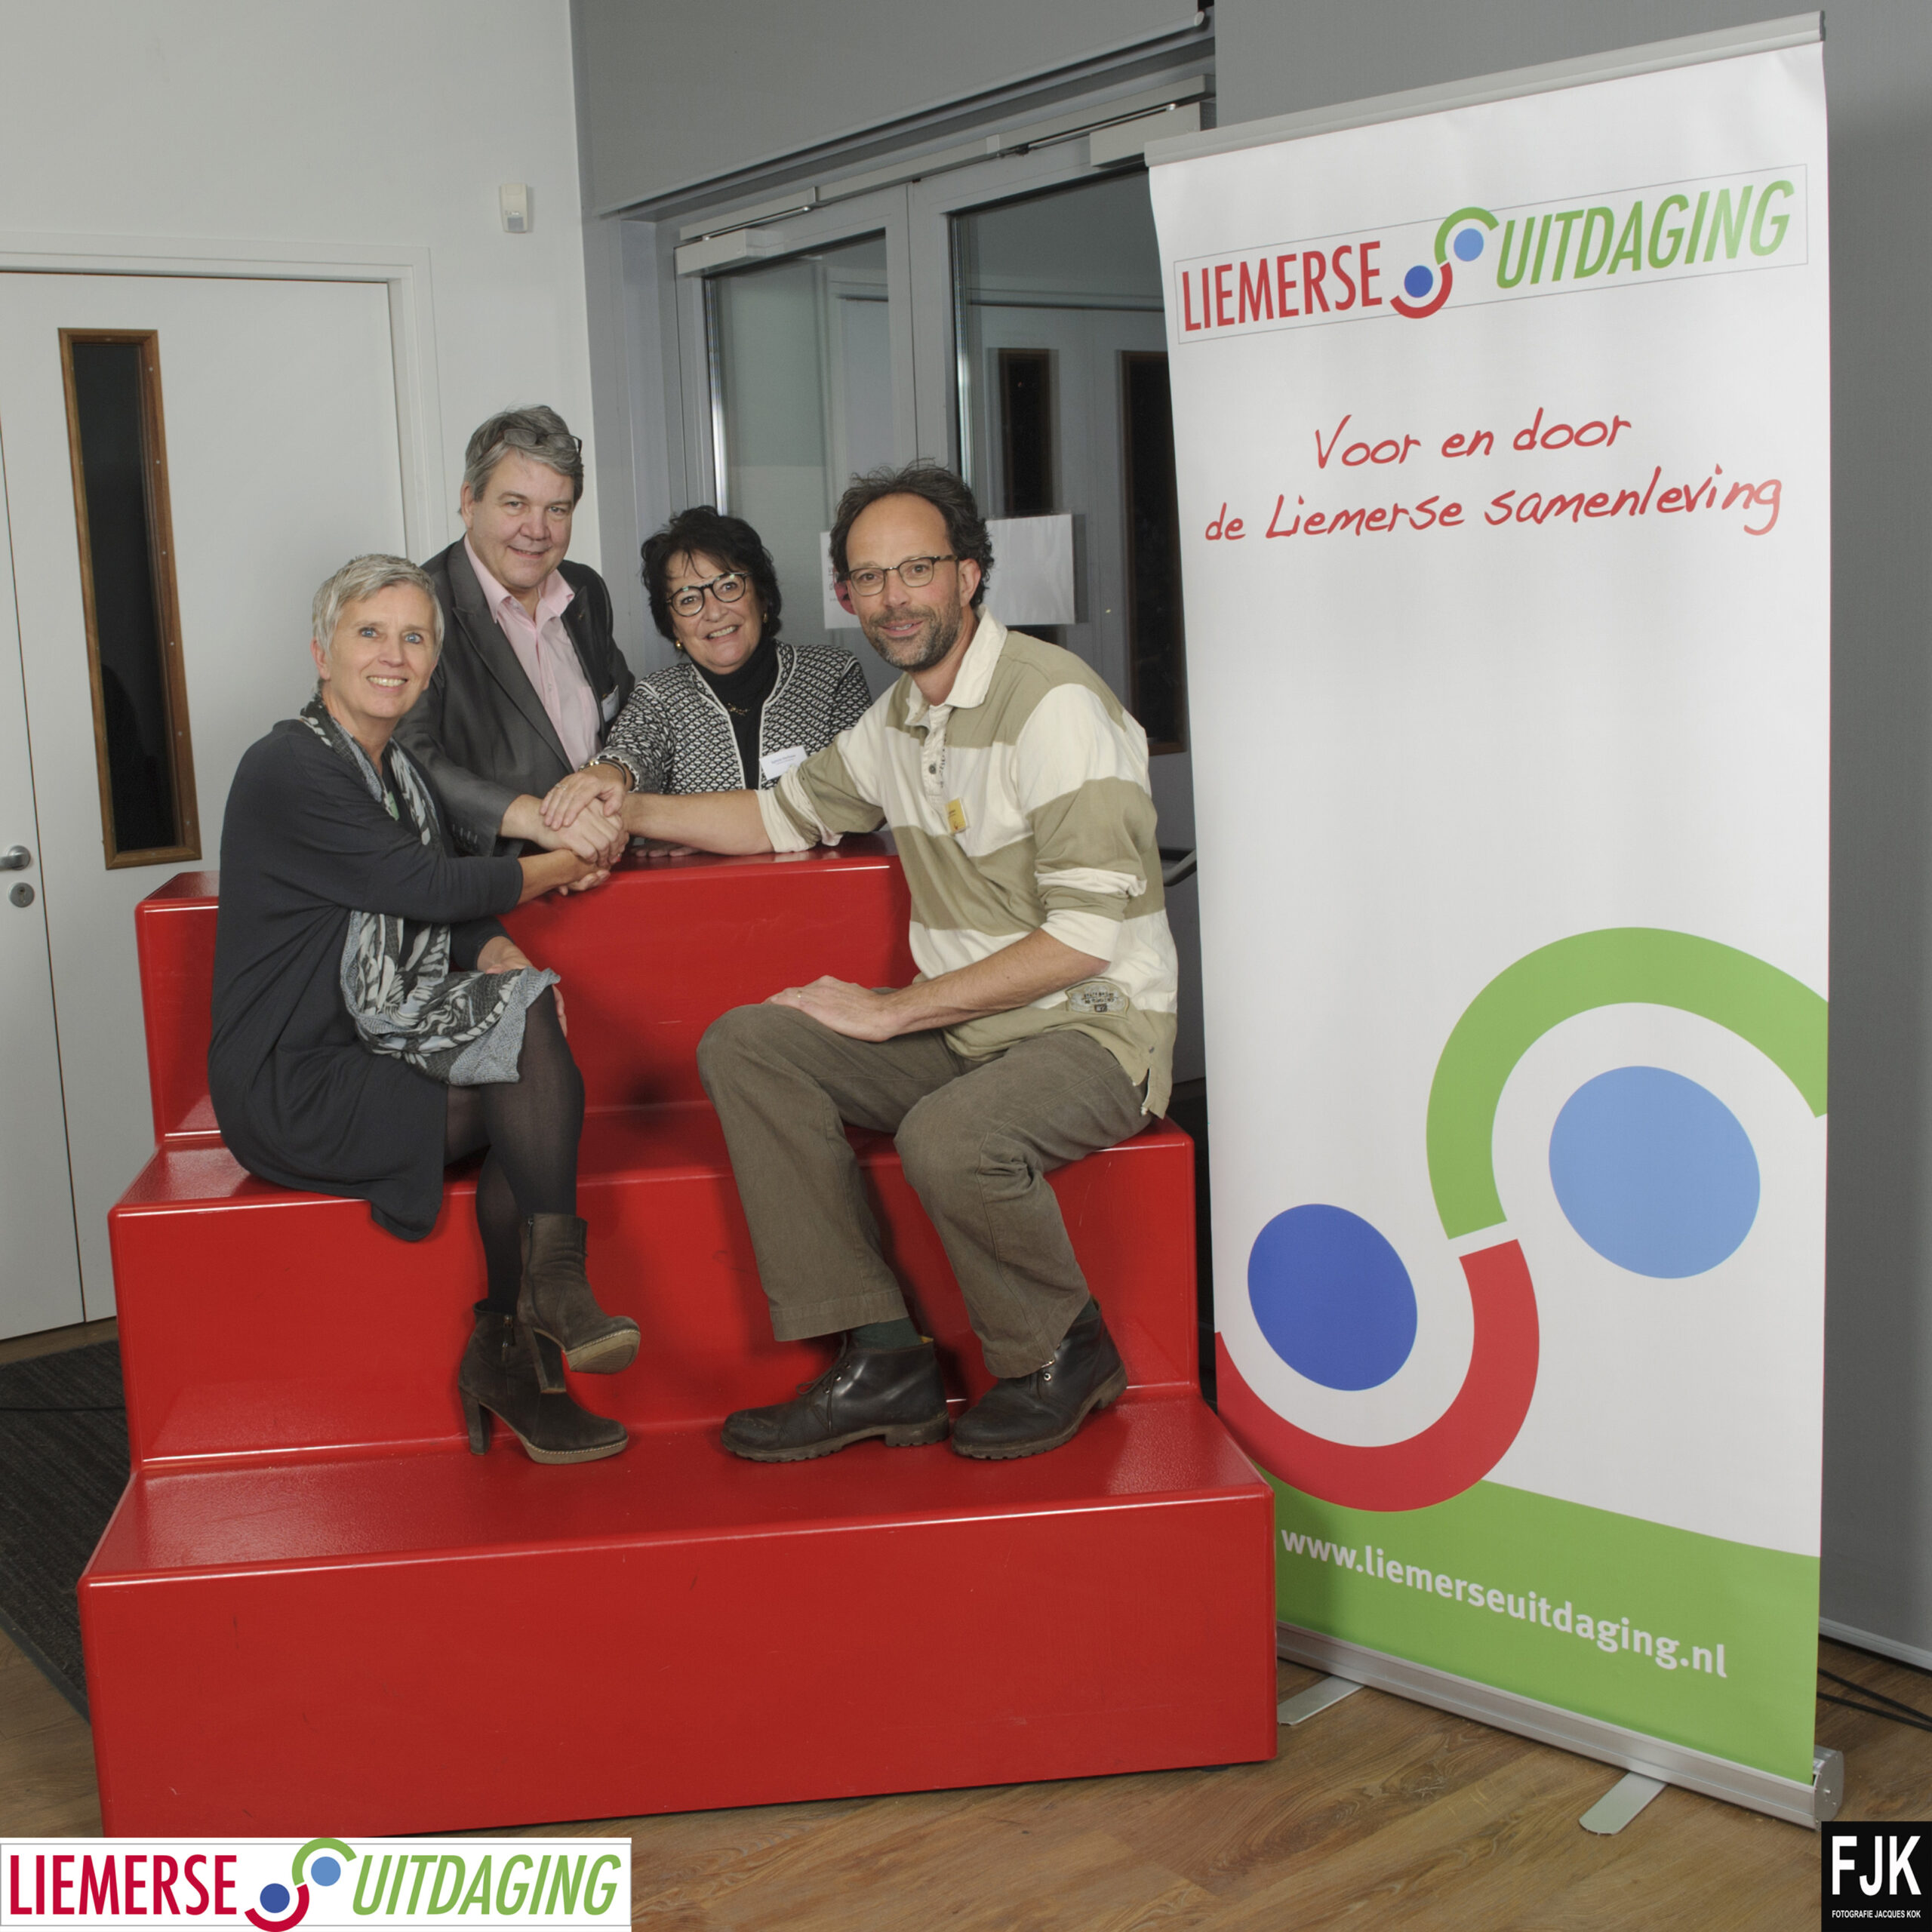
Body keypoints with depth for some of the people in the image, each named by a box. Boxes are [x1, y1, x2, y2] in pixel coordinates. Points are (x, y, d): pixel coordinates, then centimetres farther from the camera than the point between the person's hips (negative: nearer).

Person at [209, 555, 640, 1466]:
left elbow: (445, 909, 14)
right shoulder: (288, 768, -14)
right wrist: (567, 865, -4)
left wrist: (499, 957, -8)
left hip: (377, 1049, 8)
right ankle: (552, 1284, -13)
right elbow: (426, 886, -16)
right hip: (291, 1087, -8)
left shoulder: (398, 770, 16)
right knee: (539, 1088, -23)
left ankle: (507, 1355, -11)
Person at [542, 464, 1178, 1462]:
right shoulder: (899, 718, 11)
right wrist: (631, 811, 12)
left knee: (949, 1139, -37)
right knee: (744, 1045, -8)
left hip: (1092, 1025, -8)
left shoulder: (1054, 703, -16)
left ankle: (1061, 1355, -4)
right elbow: (786, 813, 27)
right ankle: (882, 1359, -9)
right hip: (959, 1026, 8)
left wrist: (895, 1009, -18)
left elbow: (1086, 935, -22)